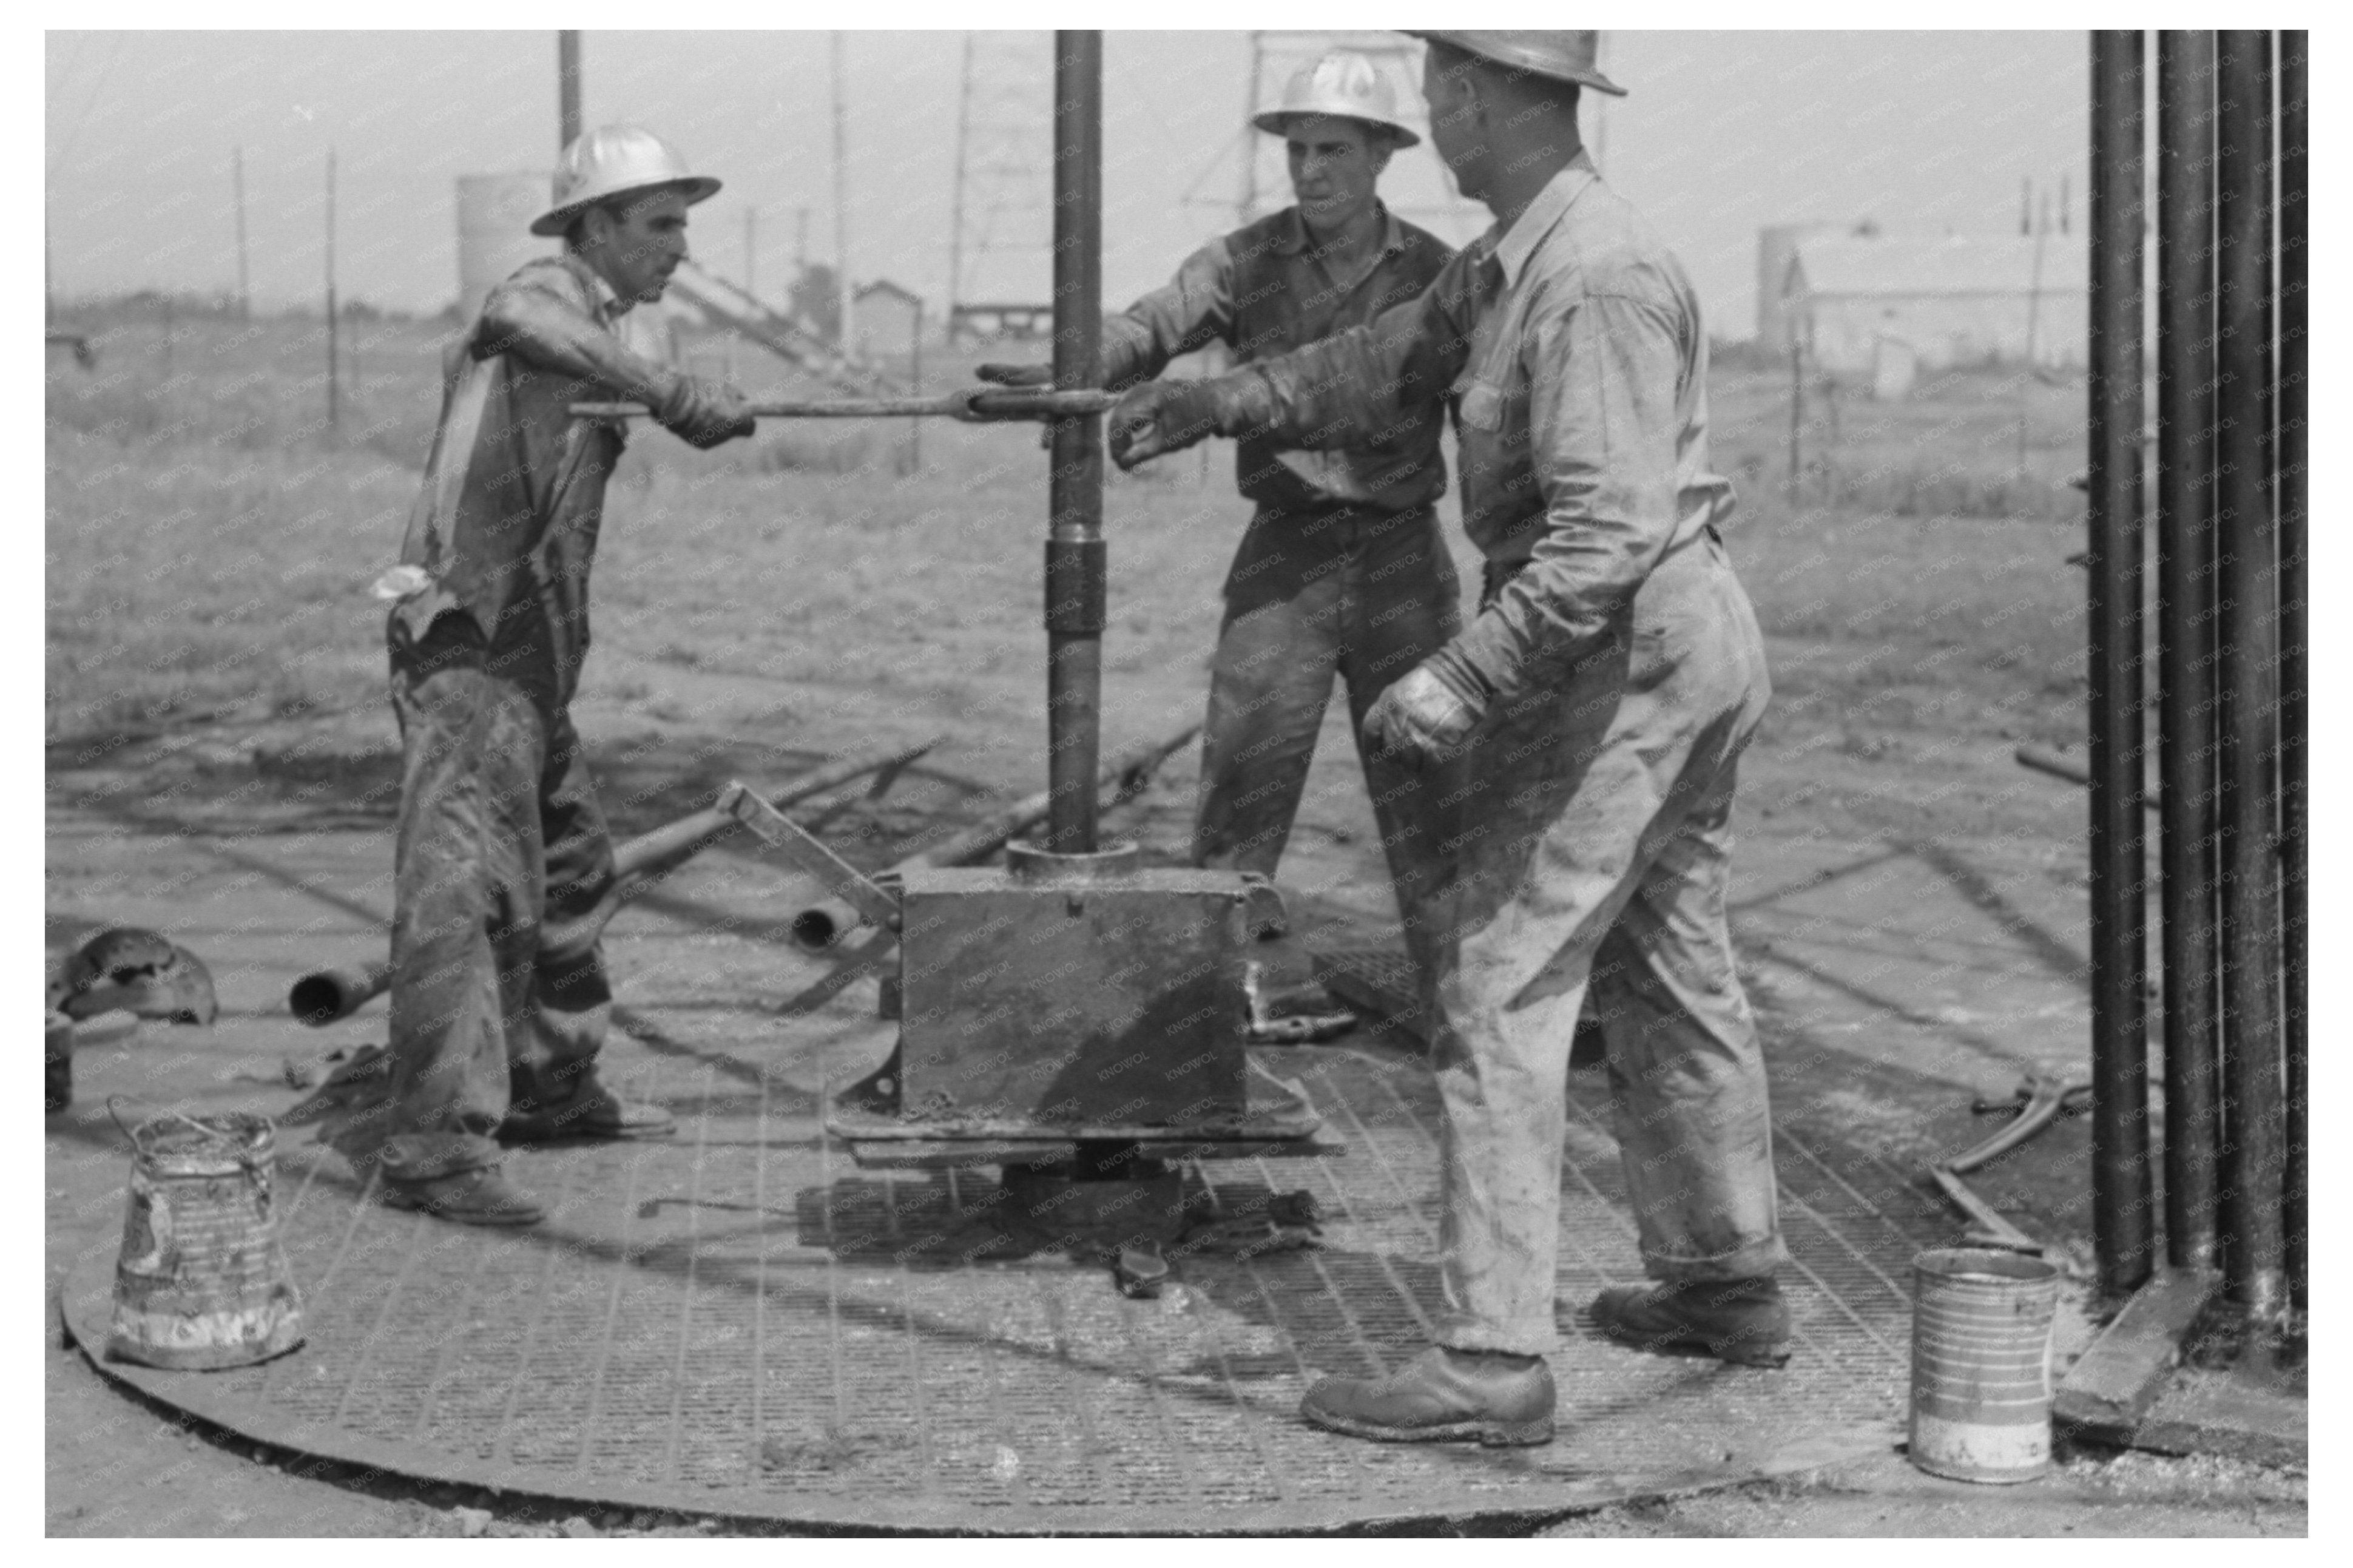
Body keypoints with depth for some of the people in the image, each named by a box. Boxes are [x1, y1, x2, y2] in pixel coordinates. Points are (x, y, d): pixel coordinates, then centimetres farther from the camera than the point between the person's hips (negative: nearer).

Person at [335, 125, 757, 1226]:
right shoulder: (547, 295, -10)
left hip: (529, 653, 11)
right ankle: (432, 1143, -20)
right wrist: (676, 396, -39)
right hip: (471, 647, -11)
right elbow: (516, 326, -36)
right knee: (465, 881, -16)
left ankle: (548, 1087, 34)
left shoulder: (584, 325, 19)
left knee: (568, 867, 20)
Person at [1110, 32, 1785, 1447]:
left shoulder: (1596, 281, -23)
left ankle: (1494, 1356, -10)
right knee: (1669, 968, 20)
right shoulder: (1515, 256, 9)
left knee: (1505, 984, -10)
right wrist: (1211, 404, 25)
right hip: (1694, 642, 11)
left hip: (1627, 652, -11)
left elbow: (1607, 533, -29)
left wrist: (1467, 680, -30)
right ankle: (1730, 1285, 33)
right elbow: (1393, 362, 23)